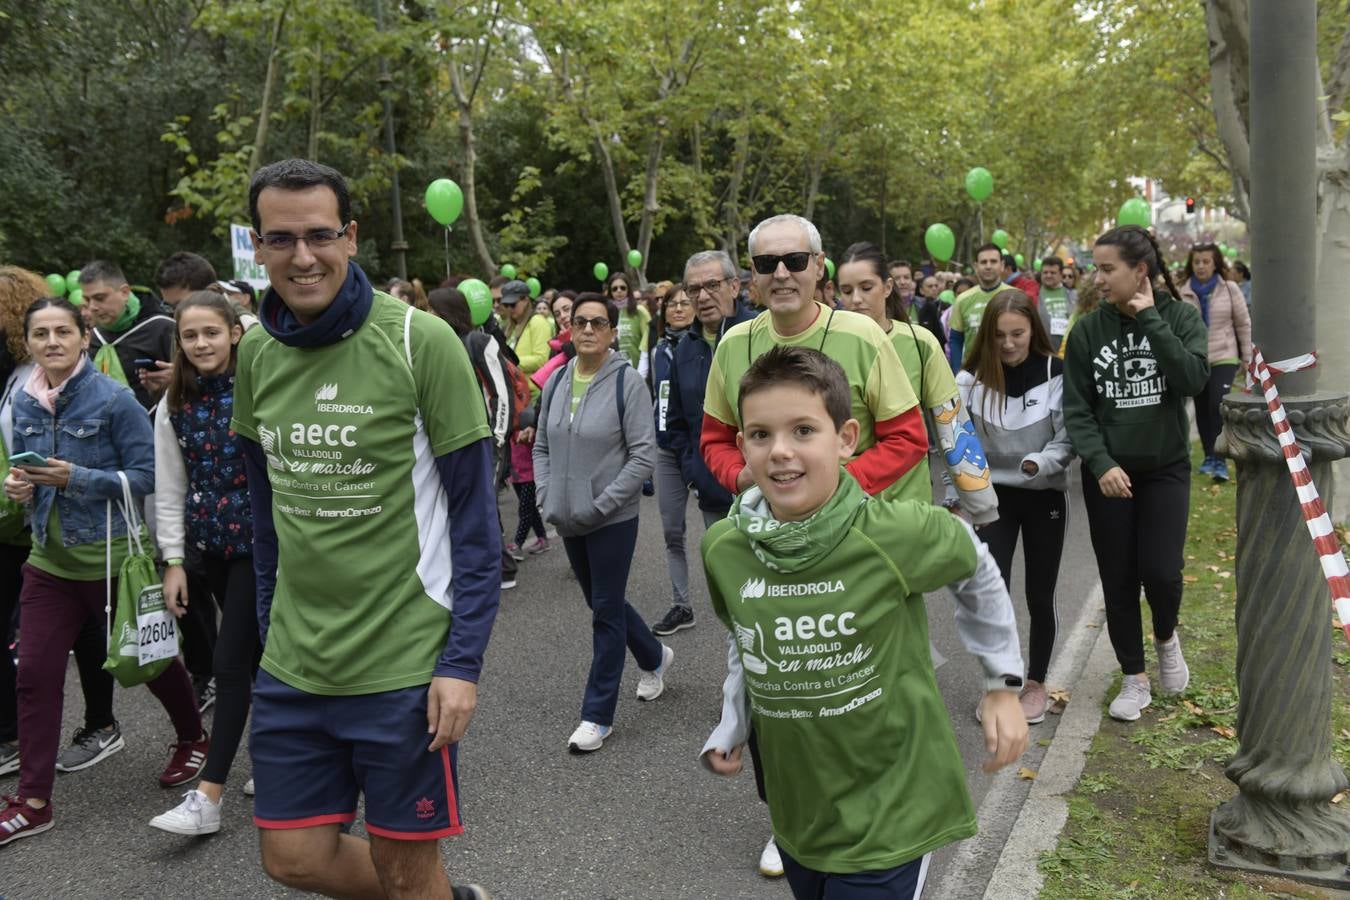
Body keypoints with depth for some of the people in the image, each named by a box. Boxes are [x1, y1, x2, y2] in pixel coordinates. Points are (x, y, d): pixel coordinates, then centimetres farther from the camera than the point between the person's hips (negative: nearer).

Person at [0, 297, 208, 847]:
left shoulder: (114, 399, -13)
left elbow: (146, 476, -14)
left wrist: (77, 477, -25)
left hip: (112, 558, -5)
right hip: (49, 559, 5)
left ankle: (194, 739, 38)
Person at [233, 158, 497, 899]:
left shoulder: (420, 341, -13)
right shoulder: (255, 351, 3)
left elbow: (474, 514, -11)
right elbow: (266, 506, 13)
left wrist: (463, 660, -15)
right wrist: (271, 632, 14)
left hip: (404, 662, -5)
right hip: (292, 664, 5)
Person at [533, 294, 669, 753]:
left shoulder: (627, 383, -12)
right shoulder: (556, 381, 5)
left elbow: (644, 455, -15)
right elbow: (542, 445, 13)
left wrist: (600, 504, -17)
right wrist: (547, 498, 0)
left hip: (613, 520, -6)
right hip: (568, 520, 6)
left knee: (606, 611, 2)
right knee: (603, 602, 19)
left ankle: (598, 714, 13)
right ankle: (655, 657, 45)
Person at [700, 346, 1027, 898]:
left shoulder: (897, 534, -22)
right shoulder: (722, 548, -10)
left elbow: (978, 574, -1)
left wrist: (1003, 685, 4)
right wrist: (731, 730, 5)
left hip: (890, 809, -4)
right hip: (796, 807, 4)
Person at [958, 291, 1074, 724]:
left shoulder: (1057, 375, -11)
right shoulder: (971, 379, -8)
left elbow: (1068, 440, -9)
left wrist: (1040, 463, -28)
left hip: (1045, 496, 0)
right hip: (993, 495, 1)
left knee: (1039, 595, 8)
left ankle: (1036, 683, 27)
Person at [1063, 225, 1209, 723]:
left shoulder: (1180, 316, -4)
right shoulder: (1088, 329, -4)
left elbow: (1194, 379, -19)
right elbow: (1076, 408, -4)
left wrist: (1150, 319, -19)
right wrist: (1100, 464, -16)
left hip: (1166, 469, -1)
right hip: (1108, 474, 1)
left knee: (1161, 572, -10)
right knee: (1118, 582, 5)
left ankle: (1166, 636, 25)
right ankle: (1134, 679, 22)